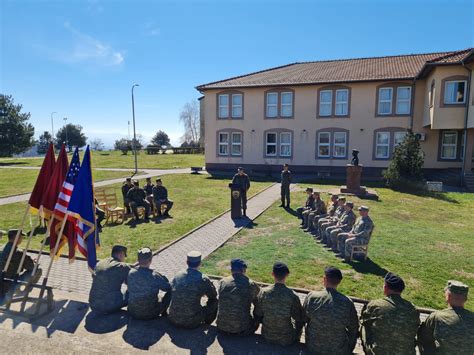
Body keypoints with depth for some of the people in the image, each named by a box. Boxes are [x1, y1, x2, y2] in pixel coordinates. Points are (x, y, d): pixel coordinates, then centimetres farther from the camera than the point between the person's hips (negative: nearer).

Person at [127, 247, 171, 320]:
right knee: (169, 292, 12)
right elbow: (168, 288, -9)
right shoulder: (155, 276, -23)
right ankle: (163, 313, 34)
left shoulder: (130, 273, -13)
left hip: (134, 313, 4)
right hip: (151, 315, -3)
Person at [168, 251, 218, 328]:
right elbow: (213, 295, 3)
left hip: (173, 319, 4)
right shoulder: (203, 279, -13)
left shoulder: (177, 276, -2)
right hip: (192, 323, -4)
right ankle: (207, 322, 32)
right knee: (214, 300, 14)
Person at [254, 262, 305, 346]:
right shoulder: (292, 296, -24)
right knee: (298, 323, 26)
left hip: (267, 336, 3)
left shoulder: (264, 292, -16)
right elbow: (300, 320, -11)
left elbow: (257, 315, -5)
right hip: (286, 340, -2)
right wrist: (296, 332, 10)